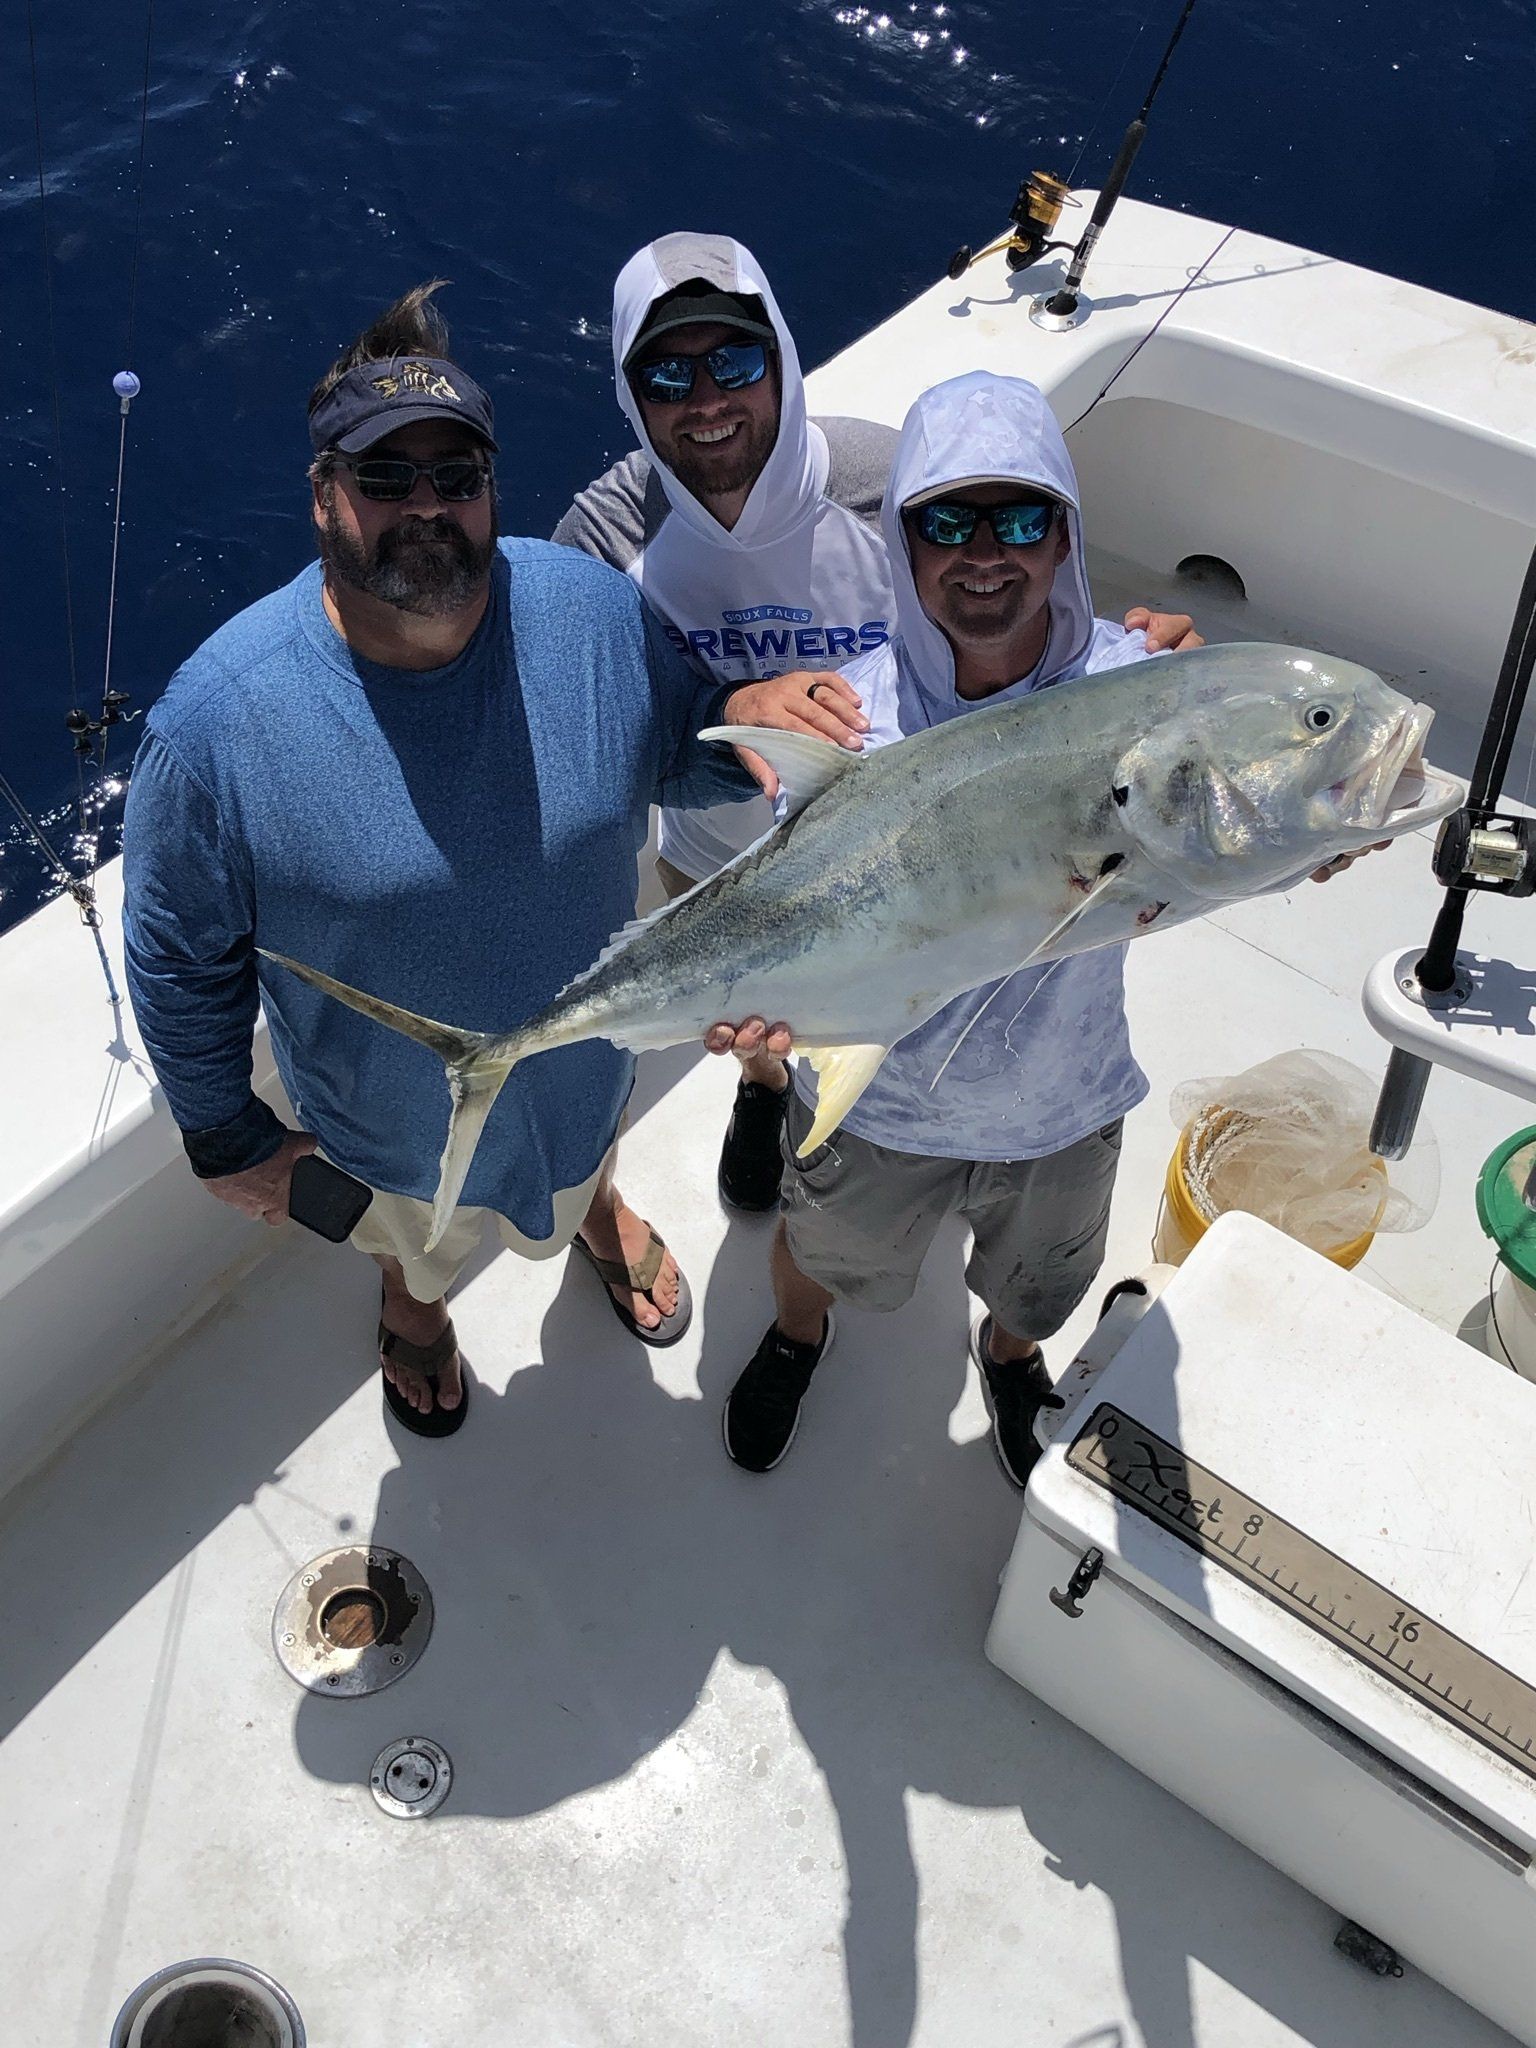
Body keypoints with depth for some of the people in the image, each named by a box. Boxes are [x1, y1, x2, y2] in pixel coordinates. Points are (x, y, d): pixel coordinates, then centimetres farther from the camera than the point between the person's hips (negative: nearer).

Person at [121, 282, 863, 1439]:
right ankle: (415, 1305, 71)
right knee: (418, 1245, 33)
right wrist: (229, 1141, -7)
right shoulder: (216, 719, -31)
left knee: (580, 1165, 38)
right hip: (390, 1120, -1)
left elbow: (674, 757, -4)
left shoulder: (594, 612, -23)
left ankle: (598, 1212, 76)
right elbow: (181, 961, -17)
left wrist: (737, 717, -29)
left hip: (587, 1057, 2)